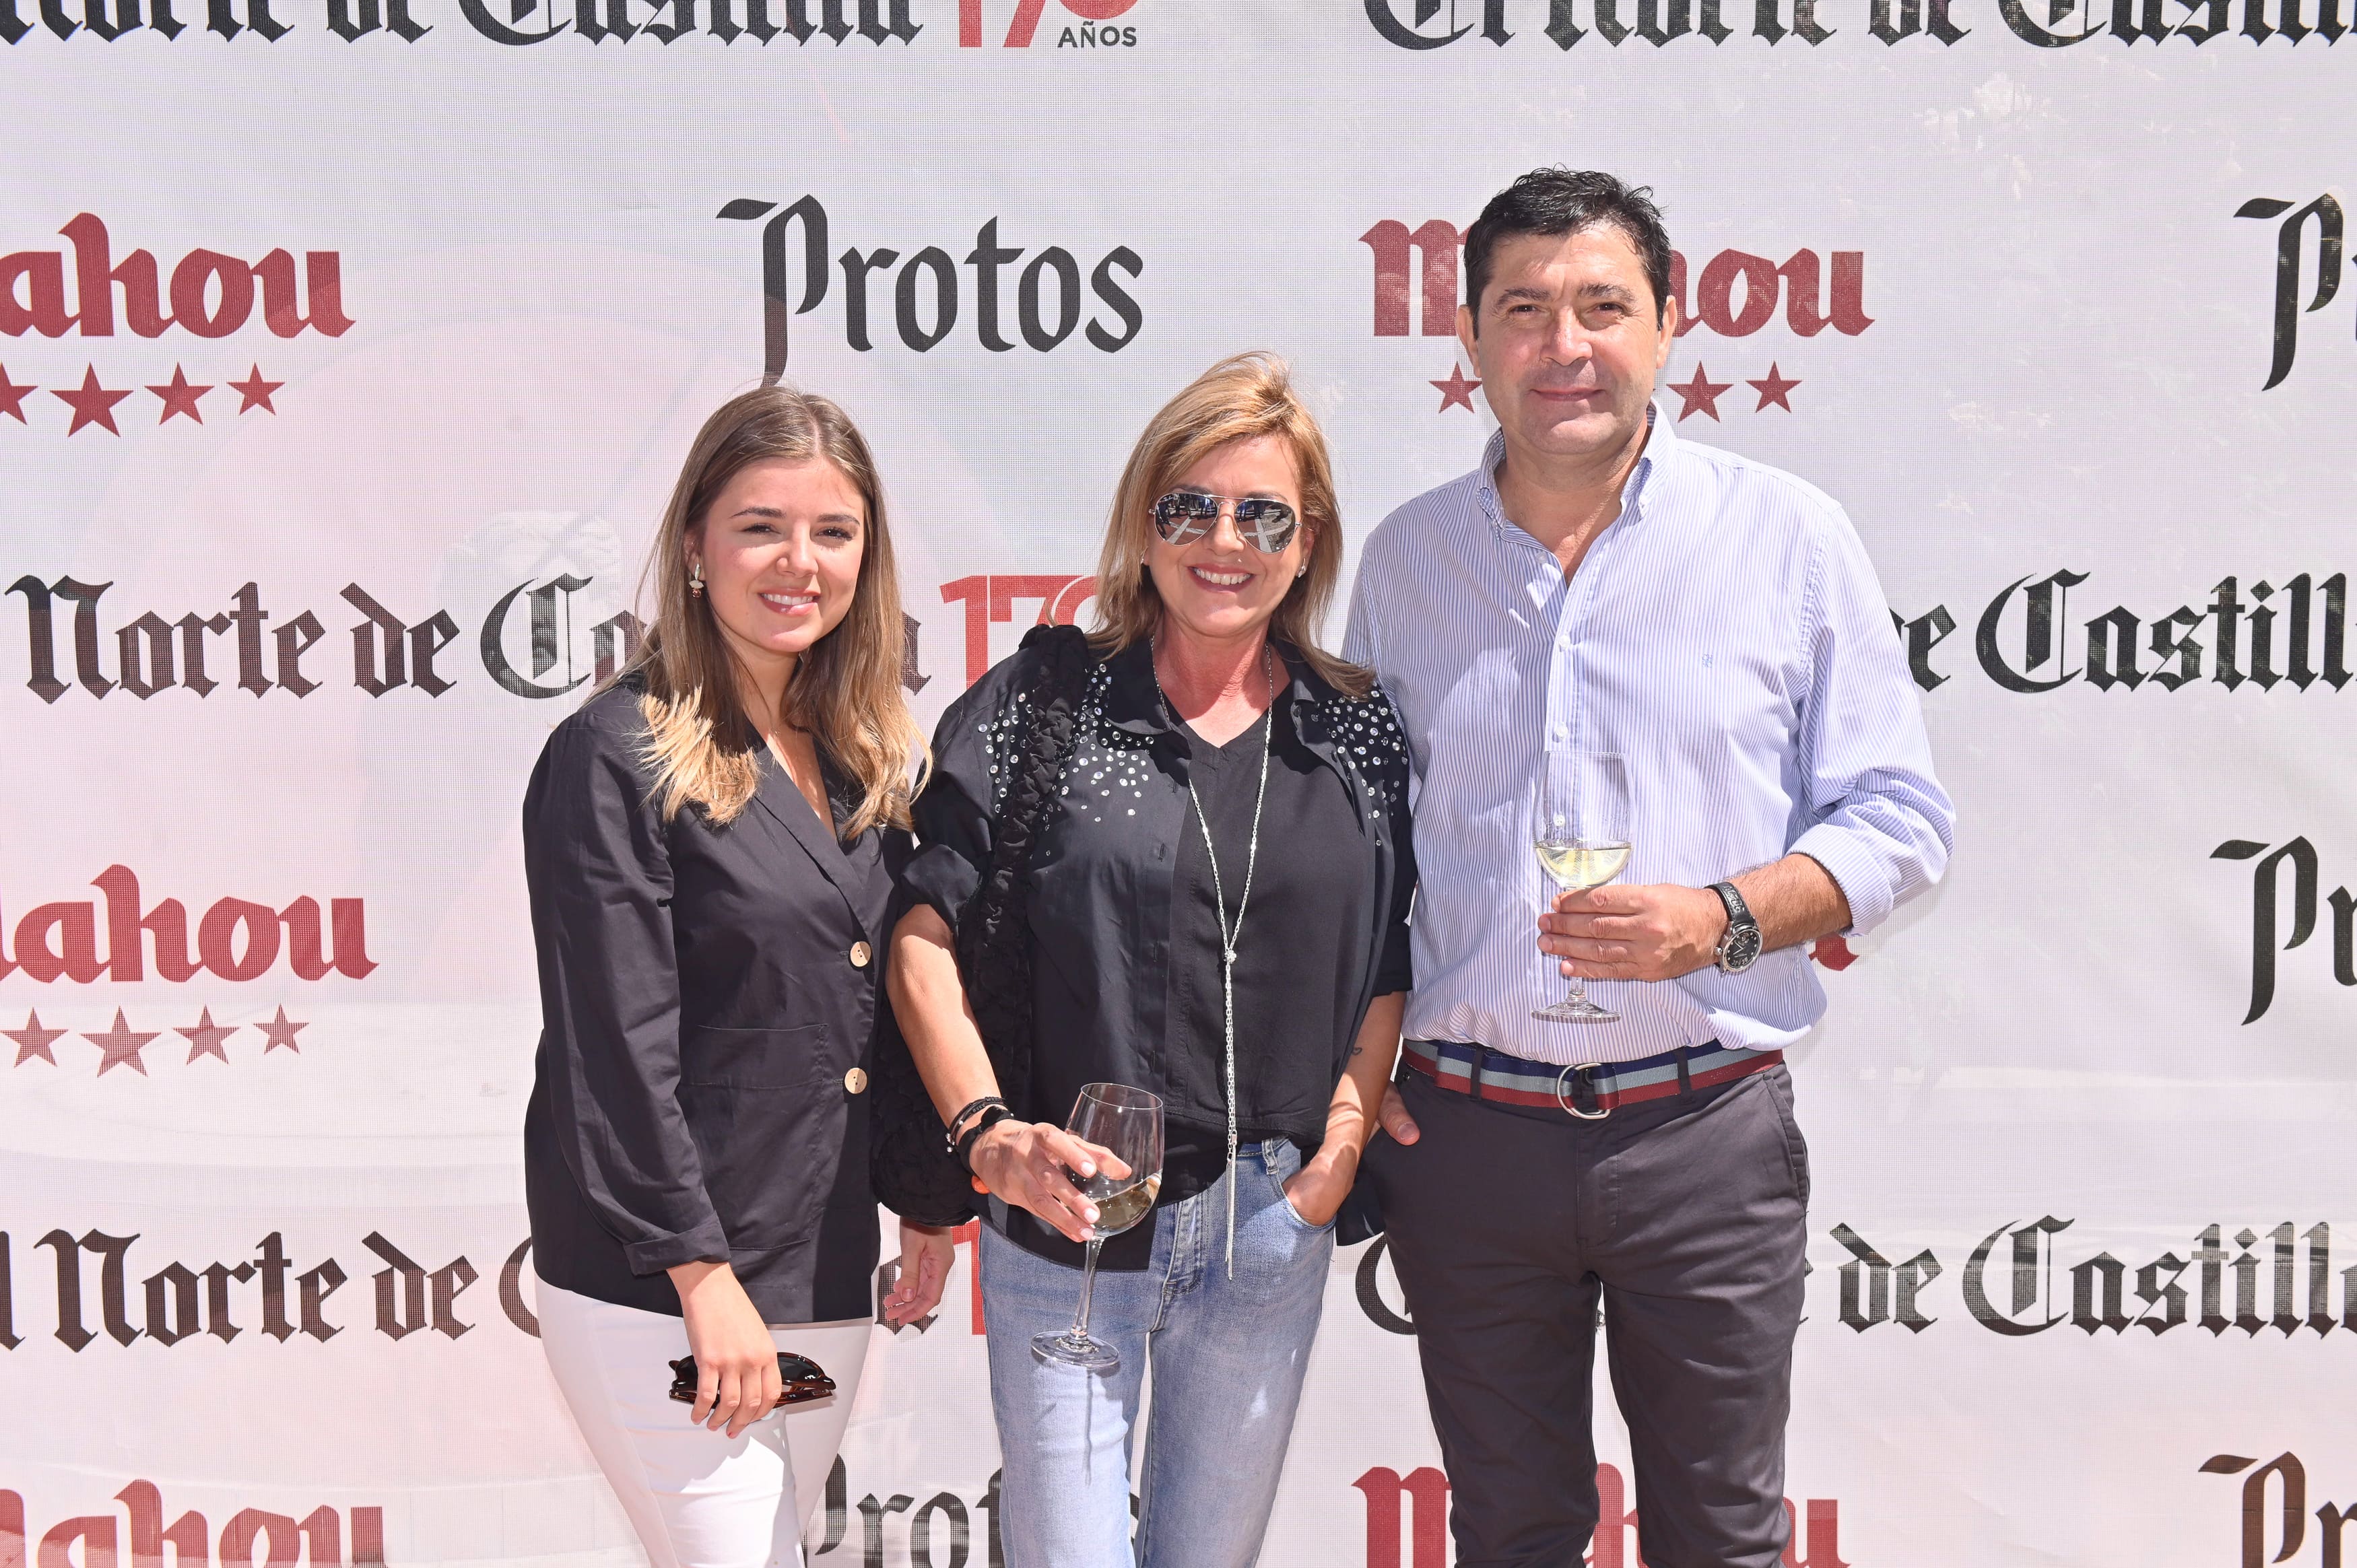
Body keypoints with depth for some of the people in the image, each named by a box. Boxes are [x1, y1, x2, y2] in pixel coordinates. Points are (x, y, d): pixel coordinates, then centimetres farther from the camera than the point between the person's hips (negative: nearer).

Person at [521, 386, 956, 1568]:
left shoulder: (872, 760, 10)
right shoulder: (615, 759, -11)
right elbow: (616, 1053, -15)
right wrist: (704, 1278, -15)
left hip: (829, 1280, 7)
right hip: (657, 1291, -6)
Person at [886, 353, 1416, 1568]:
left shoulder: (1362, 737, 4)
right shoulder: (1045, 701, -3)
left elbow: (1388, 976, 9)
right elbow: (922, 936, -4)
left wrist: (1339, 1151, -4)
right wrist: (988, 1133, -15)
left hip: (1271, 1230, 3)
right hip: (1064, 1223, -2)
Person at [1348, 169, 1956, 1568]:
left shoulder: (1787, 535, -1)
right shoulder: (1406, 556, 6)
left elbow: (1902, 819, -1)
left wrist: (1722, 917, -18)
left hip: (1703, 1133, -2)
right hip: (1462, 1131, 2)